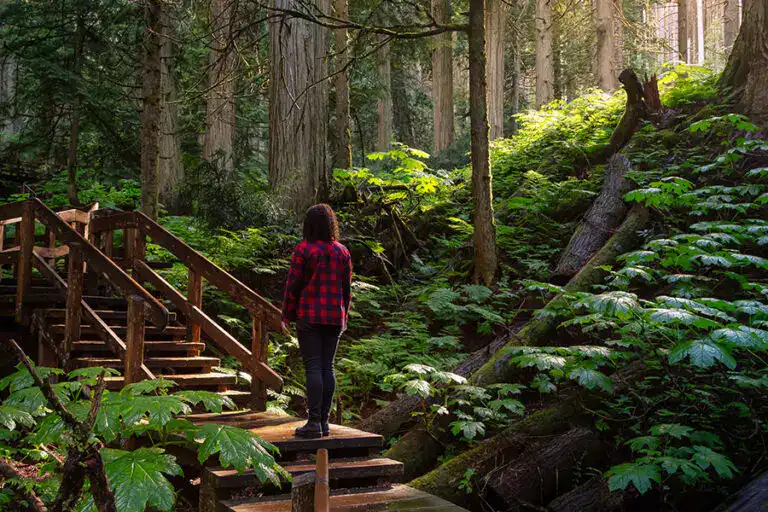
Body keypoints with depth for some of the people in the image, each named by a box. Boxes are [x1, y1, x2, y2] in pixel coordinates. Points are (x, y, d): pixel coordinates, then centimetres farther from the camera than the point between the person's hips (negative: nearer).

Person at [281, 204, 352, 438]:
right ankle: (324, 421, 12)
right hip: (334, 317, 4)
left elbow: (293, 285, -6)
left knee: (313, 367, -4)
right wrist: (343, 317, 18)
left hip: (309, 316, -4)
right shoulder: (342, 252, 7)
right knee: (327, 367, 8)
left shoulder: (303, 249, -7)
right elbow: (347, 288, 10)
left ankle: (314, 423, -5)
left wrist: (286, 315, 2)